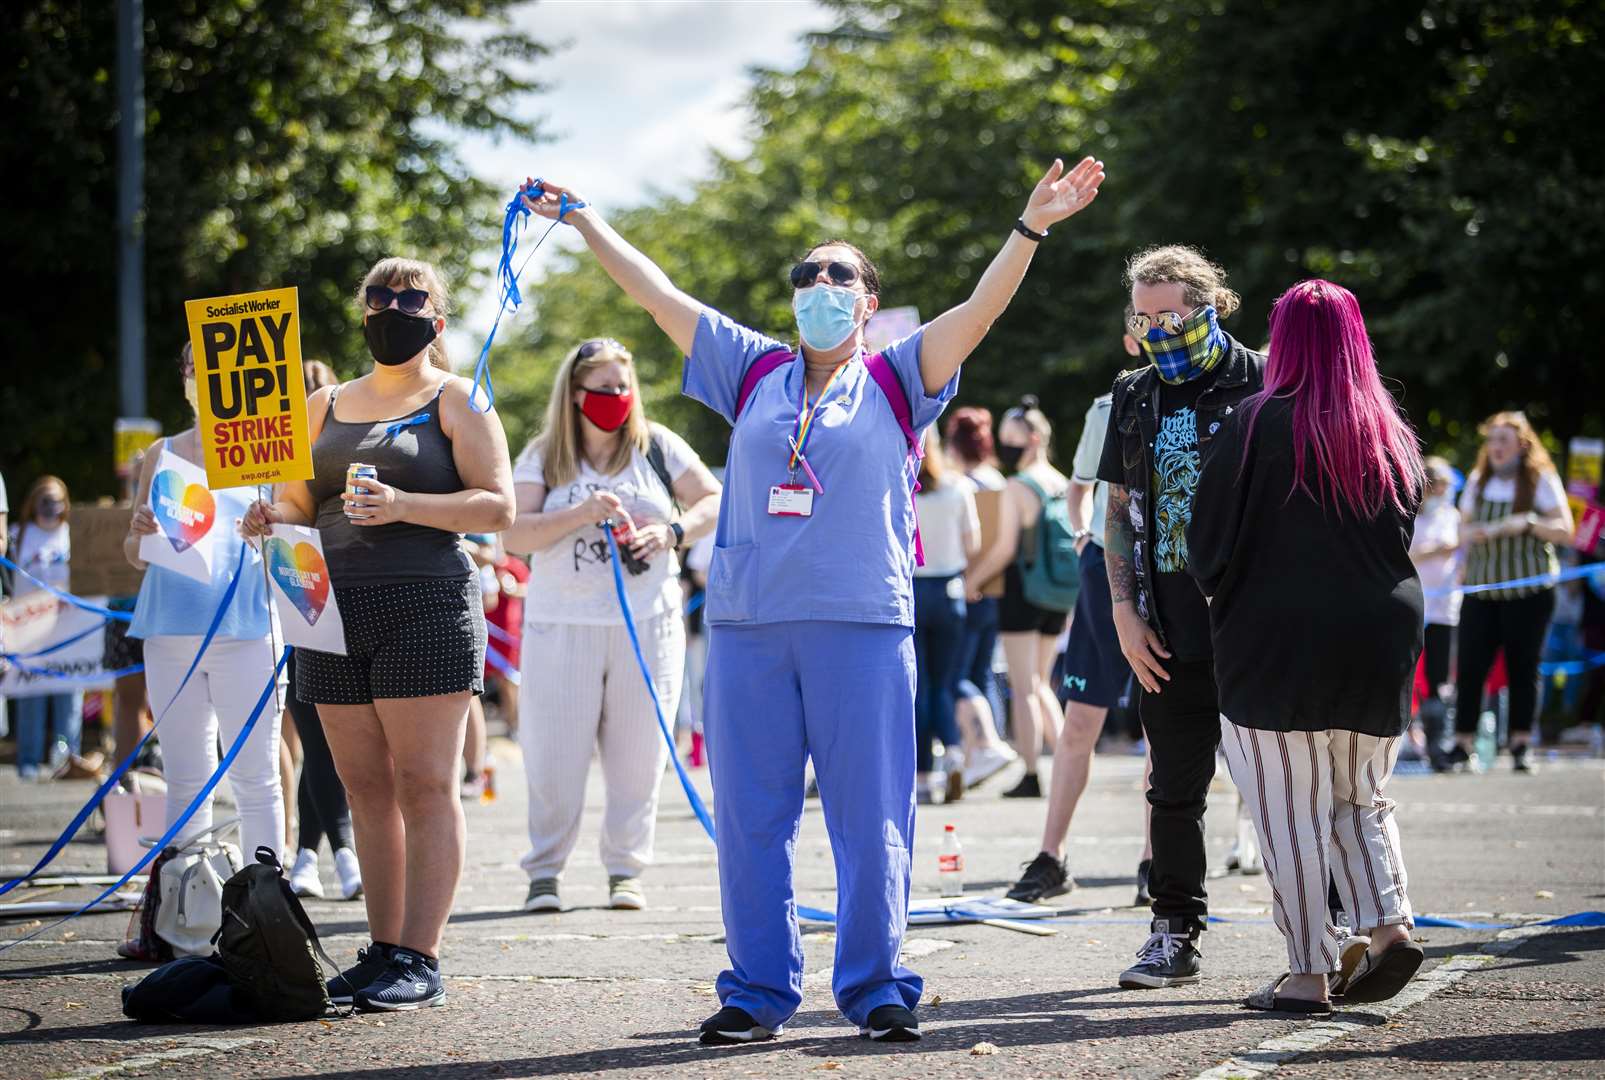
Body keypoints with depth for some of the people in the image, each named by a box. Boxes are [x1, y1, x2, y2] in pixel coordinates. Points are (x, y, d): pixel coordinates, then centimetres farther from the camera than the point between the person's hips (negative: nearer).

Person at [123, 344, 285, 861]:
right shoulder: (163, 455, 16)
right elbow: (135, 557, 19)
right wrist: (141, 534, -4)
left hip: (245, 629, -3)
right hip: (171, 631, 3)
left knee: (255, 777, -5)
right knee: (184, 781, 6)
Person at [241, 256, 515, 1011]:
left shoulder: (456, 401, 3)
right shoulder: (326, 405, 19)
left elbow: (498, 506, -5)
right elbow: (302, 504, 22)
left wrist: (404, 506, -18)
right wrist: (272, 516, -1)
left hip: (425, 607, -5)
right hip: (335, 609, 6)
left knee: (423, 786, -7)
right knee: (366, 790, 6)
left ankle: (420, 961, -8)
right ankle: (382, 951, 11)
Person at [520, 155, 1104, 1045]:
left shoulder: (895, 382, 6)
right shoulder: (755, 372, 13)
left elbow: (981, 309, -4)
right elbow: (657, 294, 15)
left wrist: (1031, 227, -15)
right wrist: (582, 219, 15)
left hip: (862, 622, -3)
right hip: (747, 622, 3)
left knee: (868, 816, -1)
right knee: (749, 814, 5)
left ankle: (876, 989, 8)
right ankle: (758, 990, 13)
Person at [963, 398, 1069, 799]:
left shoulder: (1017, 488, -12)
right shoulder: (1064, 484, 10)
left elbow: (1005, 549, -15)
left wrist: (973, 579, -4)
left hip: (1022, 593, -7)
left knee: (1023, 688, -1)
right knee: (1040, 684, 18)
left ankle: (1030, 777, -2)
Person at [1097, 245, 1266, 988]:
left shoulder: (1260, 385, -4)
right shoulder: (1135, 397, 12)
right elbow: (1119, 511, 14)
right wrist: (1124, 610, 4)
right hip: (1171, 632, 5)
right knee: (1173, 788, 9)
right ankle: (1175, 931, 17)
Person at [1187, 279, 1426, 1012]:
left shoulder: (1256, 425, -10)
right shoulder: (1391, 434, 5)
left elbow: (1208, 544, -6)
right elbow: (1405, 535, 12)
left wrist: (1222, 594, 14)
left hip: (1277, 641, -5)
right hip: (1381, 641, 5)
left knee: (1290, 813, 1)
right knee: (1360, 800, 18)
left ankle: (1308, 972, 1)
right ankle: (1388, 924, 1)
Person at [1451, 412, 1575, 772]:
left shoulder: (1541, 479, 1)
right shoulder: (1478, 480, 12)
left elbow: (1564, 530, -4)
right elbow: (1464, 529, 19)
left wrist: (1528, 522, -20)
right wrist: (1473, 533, -5)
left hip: (1528, 590, -3)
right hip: (1480, 589, 3)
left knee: (1523, 668, 0)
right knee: (1470, 666, -5)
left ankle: (1520, 746, 6)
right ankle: (1462, 744, -3)